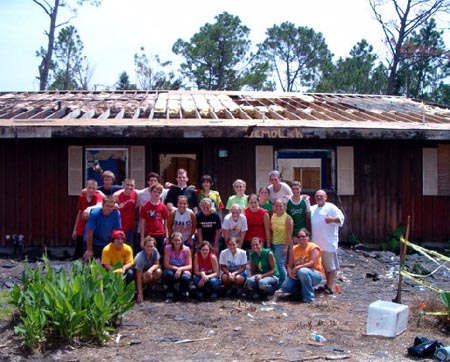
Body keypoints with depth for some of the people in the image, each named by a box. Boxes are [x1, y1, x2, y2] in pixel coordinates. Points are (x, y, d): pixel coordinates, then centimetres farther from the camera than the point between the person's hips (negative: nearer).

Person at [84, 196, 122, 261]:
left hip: (107, 244, 3)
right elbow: (90, 233, -18)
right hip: (93, 243, -2)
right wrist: (89, 250, -15)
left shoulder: (116, 213, -16)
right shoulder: (95, 213, -23)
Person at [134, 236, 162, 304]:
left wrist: (151, 269, -38)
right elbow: (139, 277, -34)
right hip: (139, 272, -5)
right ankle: (138, 290, -6)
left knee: (159, 272, -25)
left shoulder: (155, 251, -20)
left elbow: (157, 265, -13)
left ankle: (149, 288, -1)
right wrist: (140, 293, -38)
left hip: (150, 270, 5)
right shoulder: (140, 257, -33)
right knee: (148, 275, -35)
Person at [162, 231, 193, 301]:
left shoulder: (186, 249, -11)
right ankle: (169, 293, -9)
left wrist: (180, 269, -28)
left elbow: (190, 266, -11)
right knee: (168, 273, -35)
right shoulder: (168, 248, -12)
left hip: (183, 271, 0)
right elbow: (166, 265, -13)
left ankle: (183, 290, 4)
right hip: (172, 270, 0)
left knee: (185, 277, -34)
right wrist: (177, 268, -24)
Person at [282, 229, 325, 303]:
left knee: (303, 271, -39)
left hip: (315, 275, -6)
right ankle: (304, 291, 7)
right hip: (297, 276, 6)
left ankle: (309, 296, -23)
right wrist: (290, 272, -19)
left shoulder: (313, 247, -11)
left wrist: (298, 267, -28)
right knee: (285, 287, -16)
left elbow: (311, 263, -23)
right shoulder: (294, 249, 6)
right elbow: (290, 265, 3)